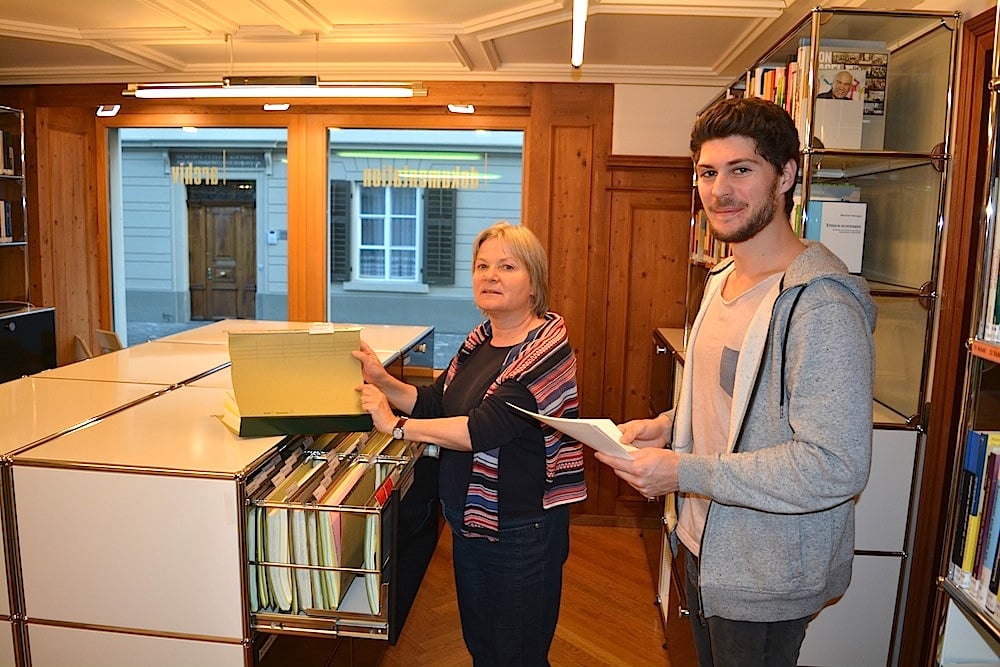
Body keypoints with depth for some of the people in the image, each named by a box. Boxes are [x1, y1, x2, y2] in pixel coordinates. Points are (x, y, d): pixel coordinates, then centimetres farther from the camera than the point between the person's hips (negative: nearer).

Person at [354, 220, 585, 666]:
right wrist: (383, 382, -7)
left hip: (521, 533, -7)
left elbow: (485, 428, -29)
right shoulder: (480, 340, 4)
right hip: (468, 520, 8)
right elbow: (435, 402, 10)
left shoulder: (547, 347, -21)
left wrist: (396, 426, -23)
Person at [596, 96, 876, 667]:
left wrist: (685, 472, -27)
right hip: (706, 547, 9)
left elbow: (837, 466, -29)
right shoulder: (723, 280, 6)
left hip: (766, 580, -8)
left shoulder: (821, 304, -25)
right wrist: (670, 423, 0)